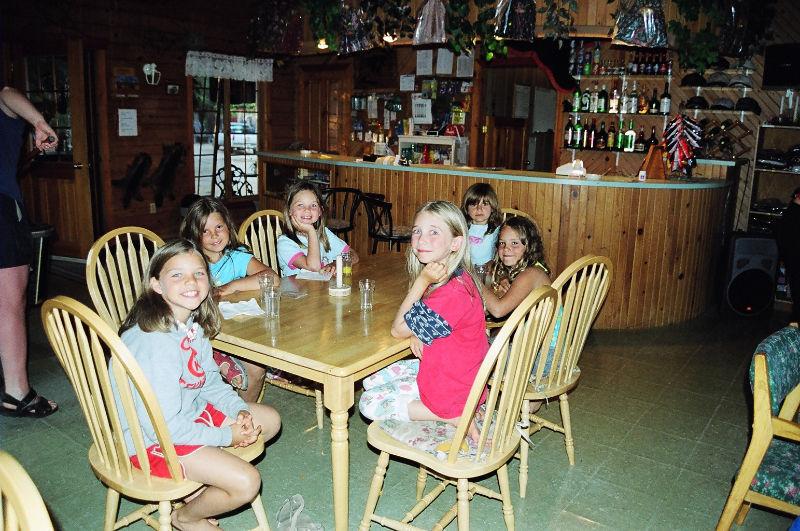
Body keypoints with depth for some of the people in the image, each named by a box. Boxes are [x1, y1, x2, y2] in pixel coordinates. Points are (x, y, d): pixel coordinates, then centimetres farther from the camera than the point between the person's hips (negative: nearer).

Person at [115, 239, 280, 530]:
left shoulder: (193, 324, -3)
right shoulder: (155, 343, -31)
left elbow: (211, 381, 9)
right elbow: (164, 426, -30)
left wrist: (241, 412, -8)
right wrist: (227, 436, -19)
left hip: (191, 413, 9)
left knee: (270, 420, 14)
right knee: (246, 483, -19)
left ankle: (201, 482, 17)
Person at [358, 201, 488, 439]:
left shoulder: (452, 293, -32)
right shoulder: (455, 277, -3)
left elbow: (398, 329, -20)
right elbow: (425, 321, 12)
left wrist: (422, 281, -24)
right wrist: (417, 334, -11)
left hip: (450, 389, -9)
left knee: (370, 404, -5)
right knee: (371, 380, 16)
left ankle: (456, 418, -6)